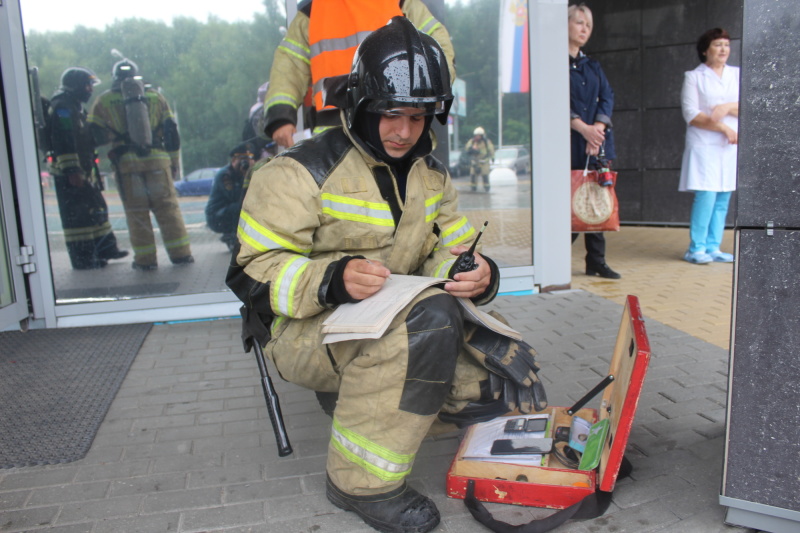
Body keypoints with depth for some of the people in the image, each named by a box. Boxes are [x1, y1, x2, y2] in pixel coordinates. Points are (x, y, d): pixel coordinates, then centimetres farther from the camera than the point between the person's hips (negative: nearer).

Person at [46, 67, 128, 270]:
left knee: (96, 208, 15)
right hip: (69, 173, -10)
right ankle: (83, 259, -2)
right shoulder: (63, 108, -13)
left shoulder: (75, 107, 20)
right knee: (77, 214, -6)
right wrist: (72, 171, -26)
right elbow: (63, 143, -22)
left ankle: (106, 248, 25)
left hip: (83, 170, 10)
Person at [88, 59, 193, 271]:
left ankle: (145, 259, 5)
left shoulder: (104, 101, 7)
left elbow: (94, 134, 6)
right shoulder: (155, 96, 11)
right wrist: (173, 163, 15)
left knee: (137, 211, 5)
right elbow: (171, 131, 11)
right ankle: (180, 253, 3)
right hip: (158, 159, 1)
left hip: (126, 163, -1)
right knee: (167, 207, 5)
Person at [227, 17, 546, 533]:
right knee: (426, 315, -36)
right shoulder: (304, 171, -11)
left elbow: (451, 250, 7)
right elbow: (256, 271, -14)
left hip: (402, 326, 7)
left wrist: (478, 274, -18)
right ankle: (363, 478, -20)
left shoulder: (431, 175, 11)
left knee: (515, 380, -6)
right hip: (308, 331, -6)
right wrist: (333, 280, -33)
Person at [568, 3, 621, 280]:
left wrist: (598, 128, -10)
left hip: (597, 141, 5)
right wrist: (583, 127, -20)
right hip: (569, 143, -5)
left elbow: (608, 97, 8)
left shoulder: (593, 65, 20)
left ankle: (596, 262, 9)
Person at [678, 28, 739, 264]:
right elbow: (691, 114, -6)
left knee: (723, 199, 2)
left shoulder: (737, 74, 16)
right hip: (704, 146, -4)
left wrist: (729, 108, -12)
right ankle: (696, 249, -4)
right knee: (706, 196, -13)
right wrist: (722, 127, -13)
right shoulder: (694, 77, 5)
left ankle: (713, 248, 8)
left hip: (731, 147, 4)